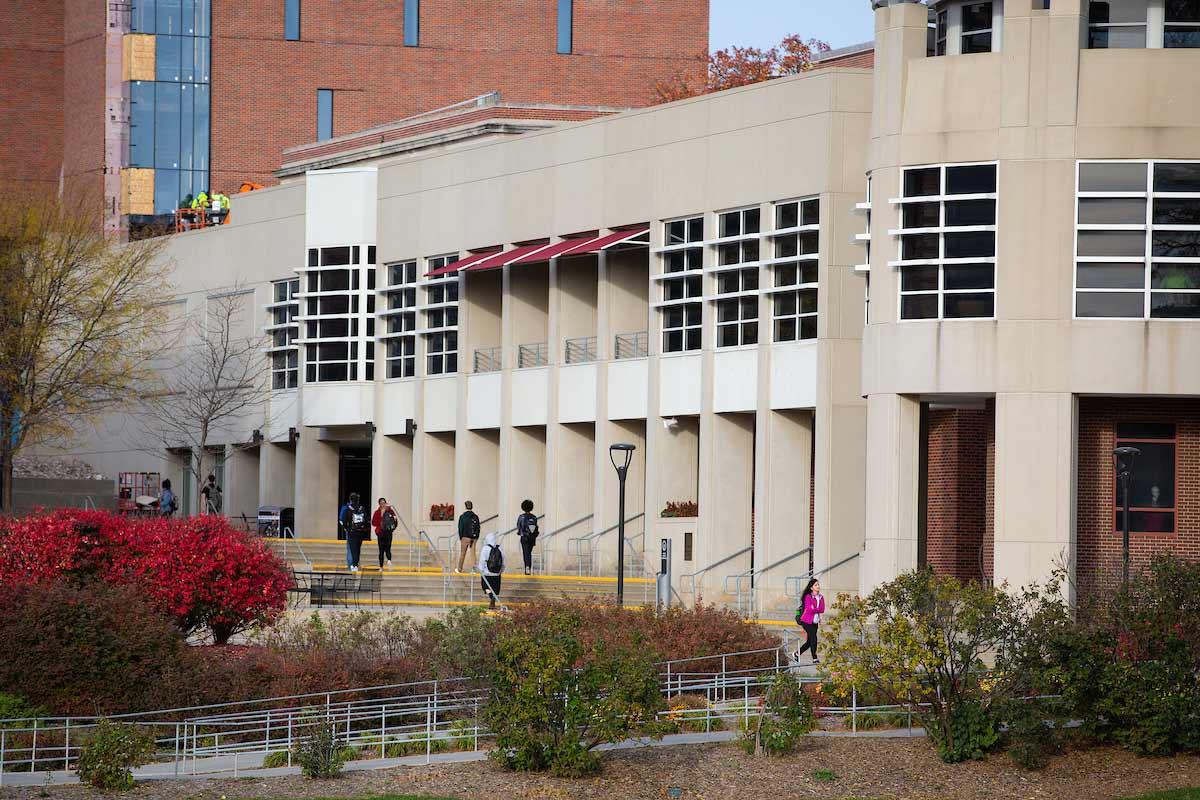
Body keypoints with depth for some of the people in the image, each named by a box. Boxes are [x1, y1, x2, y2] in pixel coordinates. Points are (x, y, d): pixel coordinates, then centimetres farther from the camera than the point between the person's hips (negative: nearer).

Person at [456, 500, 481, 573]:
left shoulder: (462, 516, -8)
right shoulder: (476, 517, 1)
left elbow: (460, 528, -6)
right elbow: (478, 528, 5)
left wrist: (460, 537, 4)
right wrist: (476, 537, 13)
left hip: (465, 537, -3)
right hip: (474, 537, 3)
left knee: (462, 553, 7)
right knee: (473, 553, 5)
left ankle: (459, 569, 17)